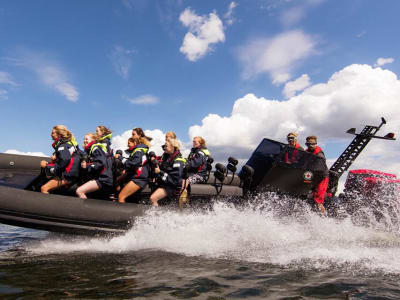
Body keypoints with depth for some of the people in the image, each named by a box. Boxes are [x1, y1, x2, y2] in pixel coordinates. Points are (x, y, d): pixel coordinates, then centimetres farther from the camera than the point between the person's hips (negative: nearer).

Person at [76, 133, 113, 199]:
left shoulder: (95, 148, -4)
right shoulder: (89, 150, 24)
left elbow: (101, 163, -18)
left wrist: (87, 166, -11)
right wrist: (84, 165, 3)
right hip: (98, 178, 10)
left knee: (79, 191, -19)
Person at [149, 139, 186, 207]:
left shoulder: (178, 161, -19)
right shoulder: (166, 156, 7)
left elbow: (174, 180, -23)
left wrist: (160, 172, -22)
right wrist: (155, 161, 0)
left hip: (171, 186, -9)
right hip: (164, 183, 9)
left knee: (153, 198, -21)